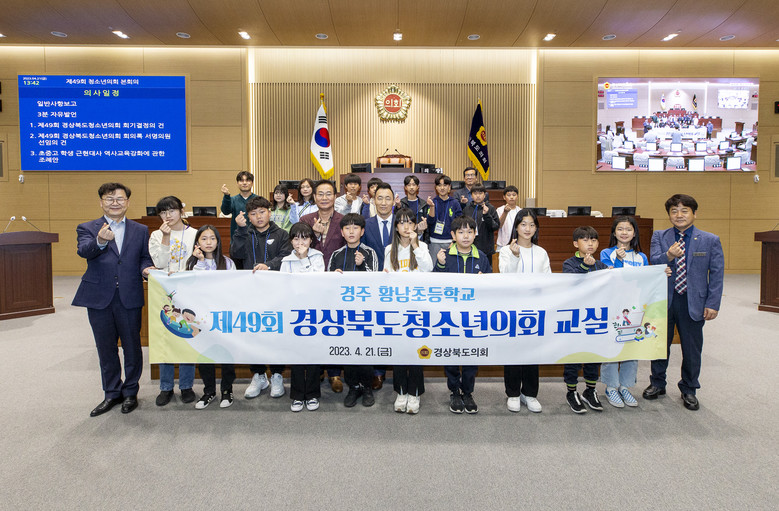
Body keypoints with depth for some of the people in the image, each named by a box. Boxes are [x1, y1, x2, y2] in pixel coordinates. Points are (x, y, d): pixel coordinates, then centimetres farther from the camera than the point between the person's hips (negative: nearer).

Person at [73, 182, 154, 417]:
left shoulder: (140, 230, 9)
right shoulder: (87, 228, 3)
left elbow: (145, 257, 8)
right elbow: (84, 251, -17)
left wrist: (146, 269, -15)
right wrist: (99, 241, -38)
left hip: (130, 298, 0)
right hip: (99, 298, 0)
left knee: (132, 348, 7)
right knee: (106, 350, 13)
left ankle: (130, 392, 25)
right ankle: (112, 393, 29)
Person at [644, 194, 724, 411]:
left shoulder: (711, 240, 1)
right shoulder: (659, 237, 3)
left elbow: (716, 275, 0)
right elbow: (654, 263, -10)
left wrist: (713, 304, -6)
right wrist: (669, 256, -32)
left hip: (693, 302, -1)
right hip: (663, 301, 1)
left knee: (692, 348, 10)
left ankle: (689, 390, 29)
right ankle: (657, 383, 32)